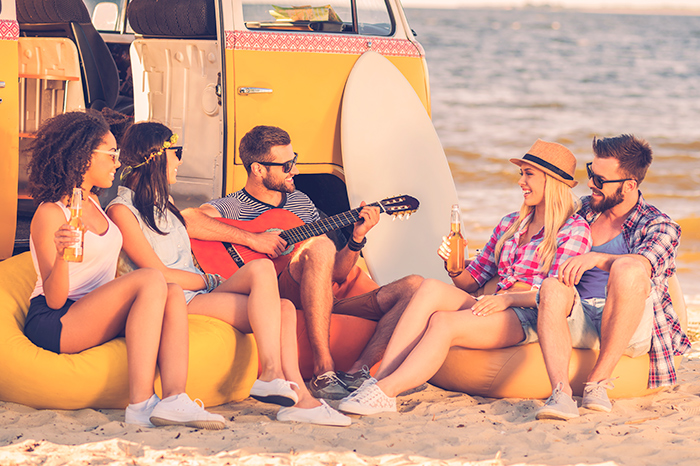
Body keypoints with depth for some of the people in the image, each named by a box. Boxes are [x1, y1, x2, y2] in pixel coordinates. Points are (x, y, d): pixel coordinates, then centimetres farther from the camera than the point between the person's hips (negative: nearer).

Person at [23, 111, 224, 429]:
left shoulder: (92, 203, 18)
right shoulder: (50, 214, -10)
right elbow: (55, 299, -16)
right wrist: (61, 256, -34)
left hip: (94, 315, 8)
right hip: (54, 322, -8)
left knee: (173, 295, -17)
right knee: (151, 280, -26)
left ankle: (173, 399, -38)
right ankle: (140, 404, -36)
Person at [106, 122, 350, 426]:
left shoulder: (163, 203, 27)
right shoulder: (121, 211, -3)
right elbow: (161, 274, -10)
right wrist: (210, 280, -2)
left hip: (199, 297, 9)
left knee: (284, 309, -16)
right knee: (261, 269, -26)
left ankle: (298, 398, -30)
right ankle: (272, 373, -35)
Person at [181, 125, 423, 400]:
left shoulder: (301, 202, 24)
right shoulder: (230, 208, 4)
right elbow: (185, 220, -21)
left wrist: (357, 239, 6)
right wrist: (251, 239, -22)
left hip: (327, 306, 7)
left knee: (413, 287, -9)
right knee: (320, 246, -35)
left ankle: (358, 372, -28)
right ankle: (323, 372, -38)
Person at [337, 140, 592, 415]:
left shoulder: (574, 230, 1)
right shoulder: (510, 224, 24)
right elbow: (474, 280, 23)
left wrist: (508, 298, -24)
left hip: (529, 319, -7)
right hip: (491, 308, 7)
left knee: (442, 323, -30)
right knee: (430, 290, -22)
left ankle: (384, 392, -36)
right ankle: (378, 380, -32)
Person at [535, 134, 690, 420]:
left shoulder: (659, 227, 4)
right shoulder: (585, 211, 21)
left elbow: (644, 265, -19)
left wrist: (595, 258, -36)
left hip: (630, 330, -3)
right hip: (579, 321, 4)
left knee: (626, 269, -35)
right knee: (553, 288, -31)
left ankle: (598, 382, -32)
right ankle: (561, 394, -48)